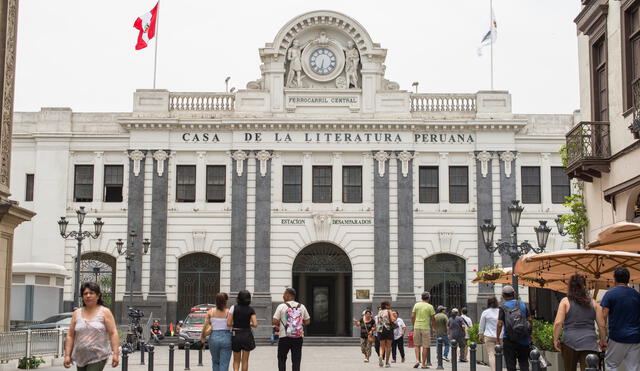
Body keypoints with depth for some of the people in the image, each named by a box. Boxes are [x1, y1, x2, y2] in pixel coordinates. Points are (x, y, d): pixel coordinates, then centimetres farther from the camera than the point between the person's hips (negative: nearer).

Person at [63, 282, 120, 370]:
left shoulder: (105, 312, 0)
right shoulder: (76, 313, 9)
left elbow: (113, 333, -5)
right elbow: (70, 336, 9)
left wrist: (115, 353, -14)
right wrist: (67, 355, 2)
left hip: (98, 357, -4)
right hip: (81, 358, 4)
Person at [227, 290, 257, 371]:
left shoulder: (233, 308, -6)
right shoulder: (251, 310, -5)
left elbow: (228, 323, -9)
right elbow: (255, 324, -11)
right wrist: (248, 324, 9)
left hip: (235, 335, 0)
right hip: (247, 335, 0)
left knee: (236, 360, 12)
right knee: (245, 360, 10)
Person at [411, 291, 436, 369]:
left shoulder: (416, 305, 6)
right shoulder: (430, 306, -2)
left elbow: (412, 316, 4)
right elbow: (433, 319, 0)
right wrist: (435, 328, 12)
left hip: (417, 327, 3)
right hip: (426, 328, -3)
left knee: (417, 345, 13)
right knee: (425, 346, 3)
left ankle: (417, 360, -4)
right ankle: (424, 364, 6)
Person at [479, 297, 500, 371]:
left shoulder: (485, 312, 1)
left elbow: (481, 326, 6)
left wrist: (481, 337, 16)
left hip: (489, 336, -2)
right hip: (500, 336, 2)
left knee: (491, 354, -4)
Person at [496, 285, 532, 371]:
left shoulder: (503, 308, -5)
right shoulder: (522, 305, 5)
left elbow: (500, 324, -11)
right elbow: (529, 319, 8)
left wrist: (498, 338, -2)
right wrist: (529, 333, 19)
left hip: (509, 340, -3)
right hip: (524, 340, 3)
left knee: (510, 364, 4)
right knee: (524, 363, 11)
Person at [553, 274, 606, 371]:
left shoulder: (565, 301, 1)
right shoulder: (593, 303, 8)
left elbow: (558, 323, -8)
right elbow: (602, 325, 8)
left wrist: (556, 339, 1)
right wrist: (602, 340, 20)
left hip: (570, 341, -1)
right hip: (589, 343, 1)